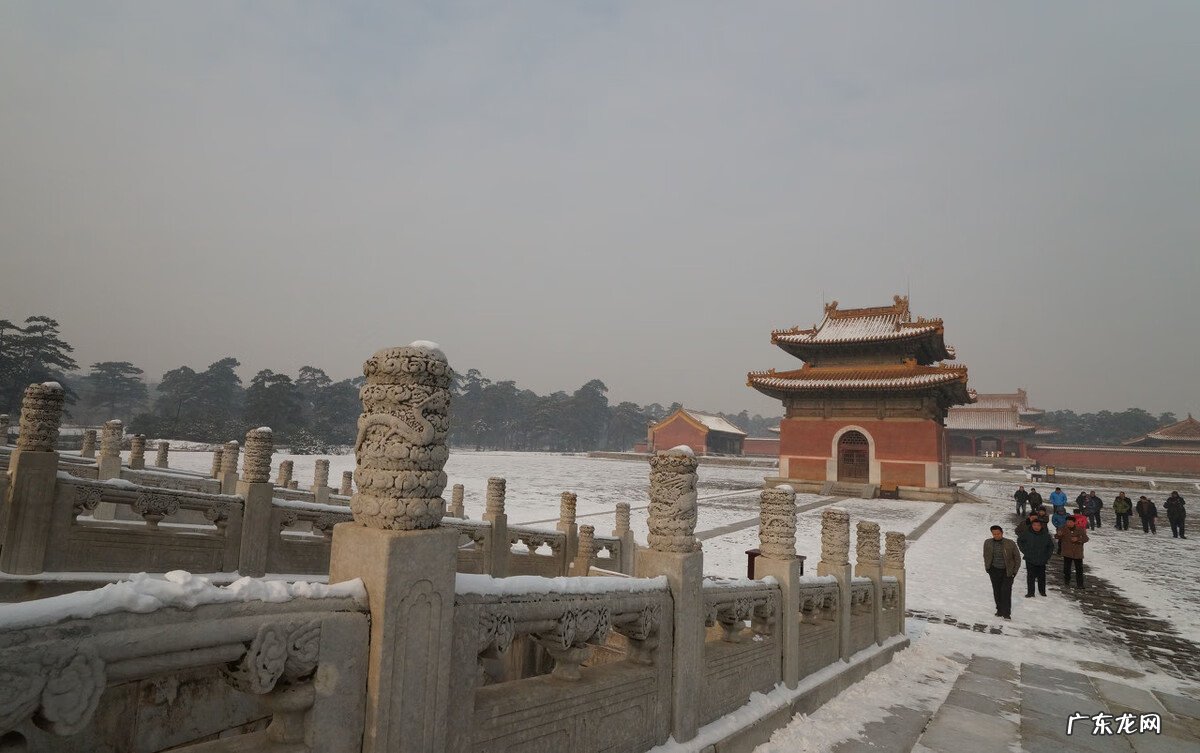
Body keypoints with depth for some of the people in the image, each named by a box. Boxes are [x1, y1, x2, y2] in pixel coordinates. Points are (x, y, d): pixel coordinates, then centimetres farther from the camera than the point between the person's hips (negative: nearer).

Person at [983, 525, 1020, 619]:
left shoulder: (1010, 543, -11)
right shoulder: (987, 543, -3)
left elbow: (1017, 557, 0)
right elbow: (985, 556, 12)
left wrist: (1015, 571, -2)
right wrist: (987, 568, 9)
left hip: (1008, 571, -3)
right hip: (994, 571, 3)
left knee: (1006, 591, -9)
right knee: (997, 591, 7)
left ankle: (1006, 613, -4)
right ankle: (999, 610, 21)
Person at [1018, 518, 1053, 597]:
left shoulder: (1046, 535, -4)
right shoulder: (1027, 534, -9)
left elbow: (1051, 546, 13)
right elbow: (1019, 541, 8)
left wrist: (1047, 555, 7)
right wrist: (1024, 551, 2)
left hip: (1042, 561, 2)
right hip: (1030, 560, -2)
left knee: (1042, 576, 12)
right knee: (1031, 576, 0)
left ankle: (1042, 591, 29)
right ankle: (1030, 592, 8)